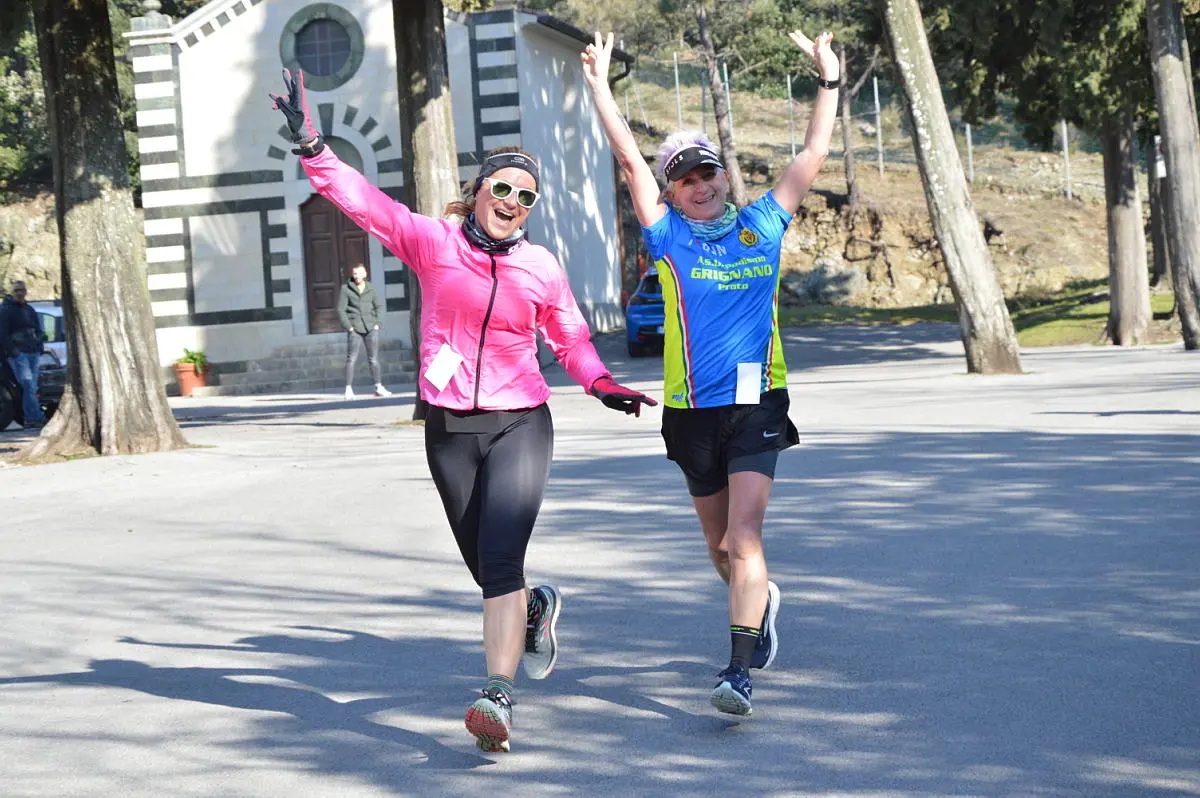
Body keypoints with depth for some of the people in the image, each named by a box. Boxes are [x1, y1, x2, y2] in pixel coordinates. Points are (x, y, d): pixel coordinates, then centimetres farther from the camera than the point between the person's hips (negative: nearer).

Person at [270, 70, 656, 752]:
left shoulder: (542, 267, 3)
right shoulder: (433, 242, 0)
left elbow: (572, 338, 16)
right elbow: (365, 201, -7)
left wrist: (601, 384, 0)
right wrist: (312, 146, -18)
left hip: (519, 426, -1)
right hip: (450, 430, 2)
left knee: (499, 562, -18)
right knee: (485, 568, 11)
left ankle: (499, 698, -22)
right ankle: (536, 609, 46)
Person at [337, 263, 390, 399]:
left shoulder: (371, 289, 9)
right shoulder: (346, 289, 1)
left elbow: (379, 306, 12)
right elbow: (341, 310, 0)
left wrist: (377, 324, 0)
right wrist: (348, 327, -8)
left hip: (371, 327, 3)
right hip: (354, 328, -3)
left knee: (373, 358, 5)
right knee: (351, 358, -7)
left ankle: (379, 387, 8)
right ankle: (349, 389, -5)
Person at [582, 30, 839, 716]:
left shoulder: (762, 227, 6)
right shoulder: (670, 237, 3)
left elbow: (814, 156, 14)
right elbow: (630, 158, 1)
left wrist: (829, 79, 17)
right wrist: (601, 85, 3)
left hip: (756, 404, -1)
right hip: (690, 411, 2)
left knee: (743, 536, -14)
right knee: (719, 545, 14)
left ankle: (741, 671, -17)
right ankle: (762, 601, 44)